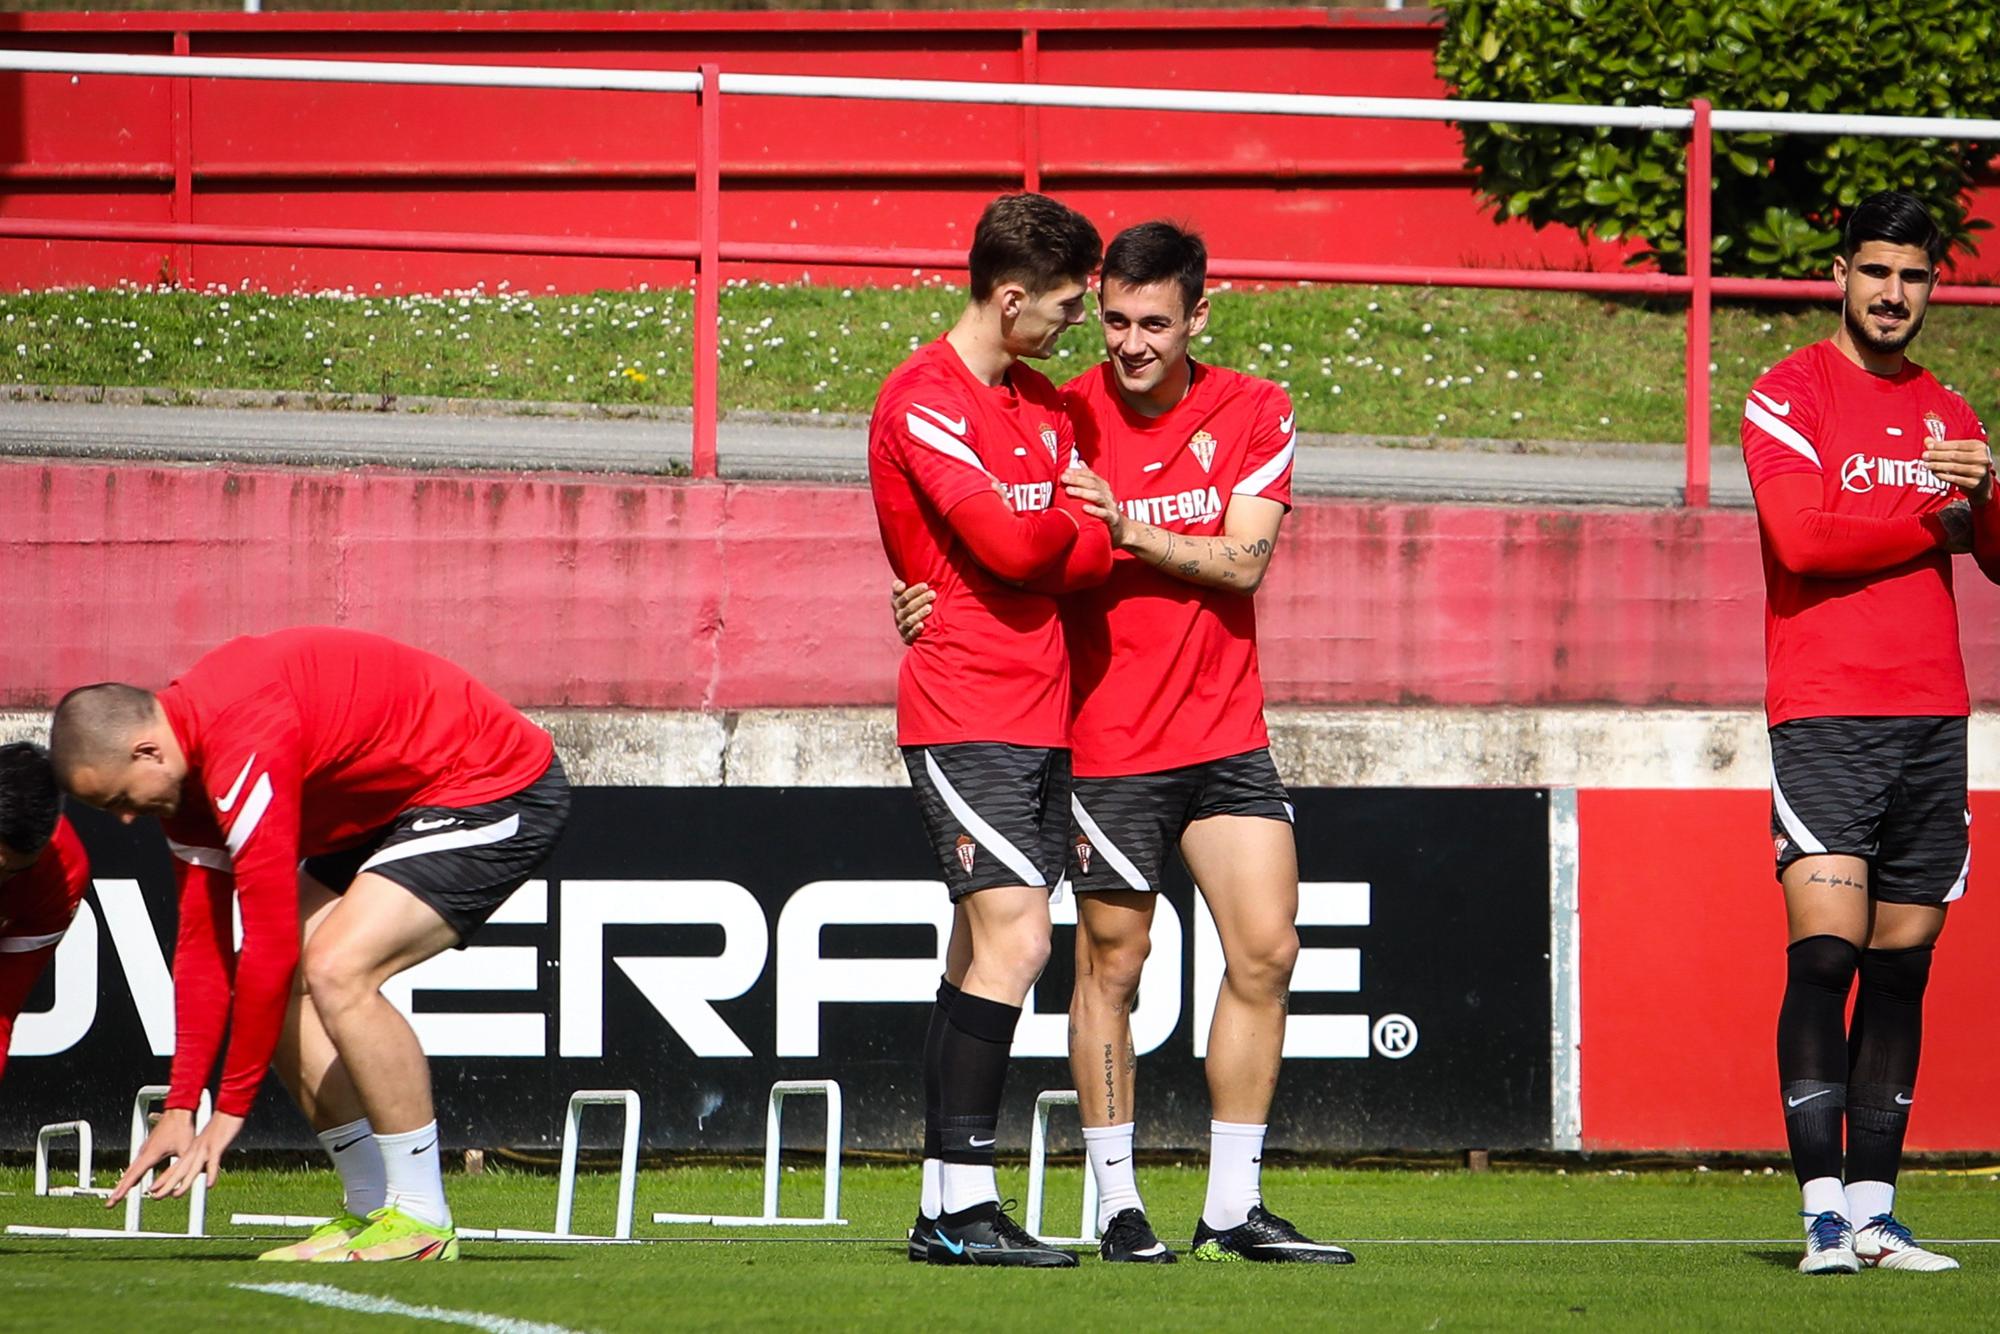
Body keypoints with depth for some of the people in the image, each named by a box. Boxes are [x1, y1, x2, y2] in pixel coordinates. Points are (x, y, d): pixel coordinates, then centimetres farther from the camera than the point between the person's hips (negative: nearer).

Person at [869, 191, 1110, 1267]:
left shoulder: (1044, 405, 18)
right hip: (965, 715, -9)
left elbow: (1083, 547, 9)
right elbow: (1006, 541, -19)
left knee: (986, 952, 7)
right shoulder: (923, 399, -10)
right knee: (1013, 939, -16)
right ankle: (962, 1204, -17)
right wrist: (1075, 531, 1)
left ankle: (945, 1209, 9)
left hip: (1038, 713, 9)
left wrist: (1050, 539, -12)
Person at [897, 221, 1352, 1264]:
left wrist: (1129, 528, -22)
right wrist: (933, 606, -19)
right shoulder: (1061, 419, -5)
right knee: (1111, 963, -1)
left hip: (1226, 734, 3)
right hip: (1108, 739, -3)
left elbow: (1241, 561, -9)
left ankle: (1234, 1208, 6)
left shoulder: (1255, 414, 1)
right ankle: (1117, 1203, 8)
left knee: (1265, 951, -1)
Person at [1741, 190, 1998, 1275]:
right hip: (1824, 719, -5)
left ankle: (1873, 1213, 5)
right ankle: (1823, 1213, -15)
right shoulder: (1789, 394, 1)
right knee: (1825, 952, -14)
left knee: (1901, 969, 3)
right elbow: (1803, 535, -13)